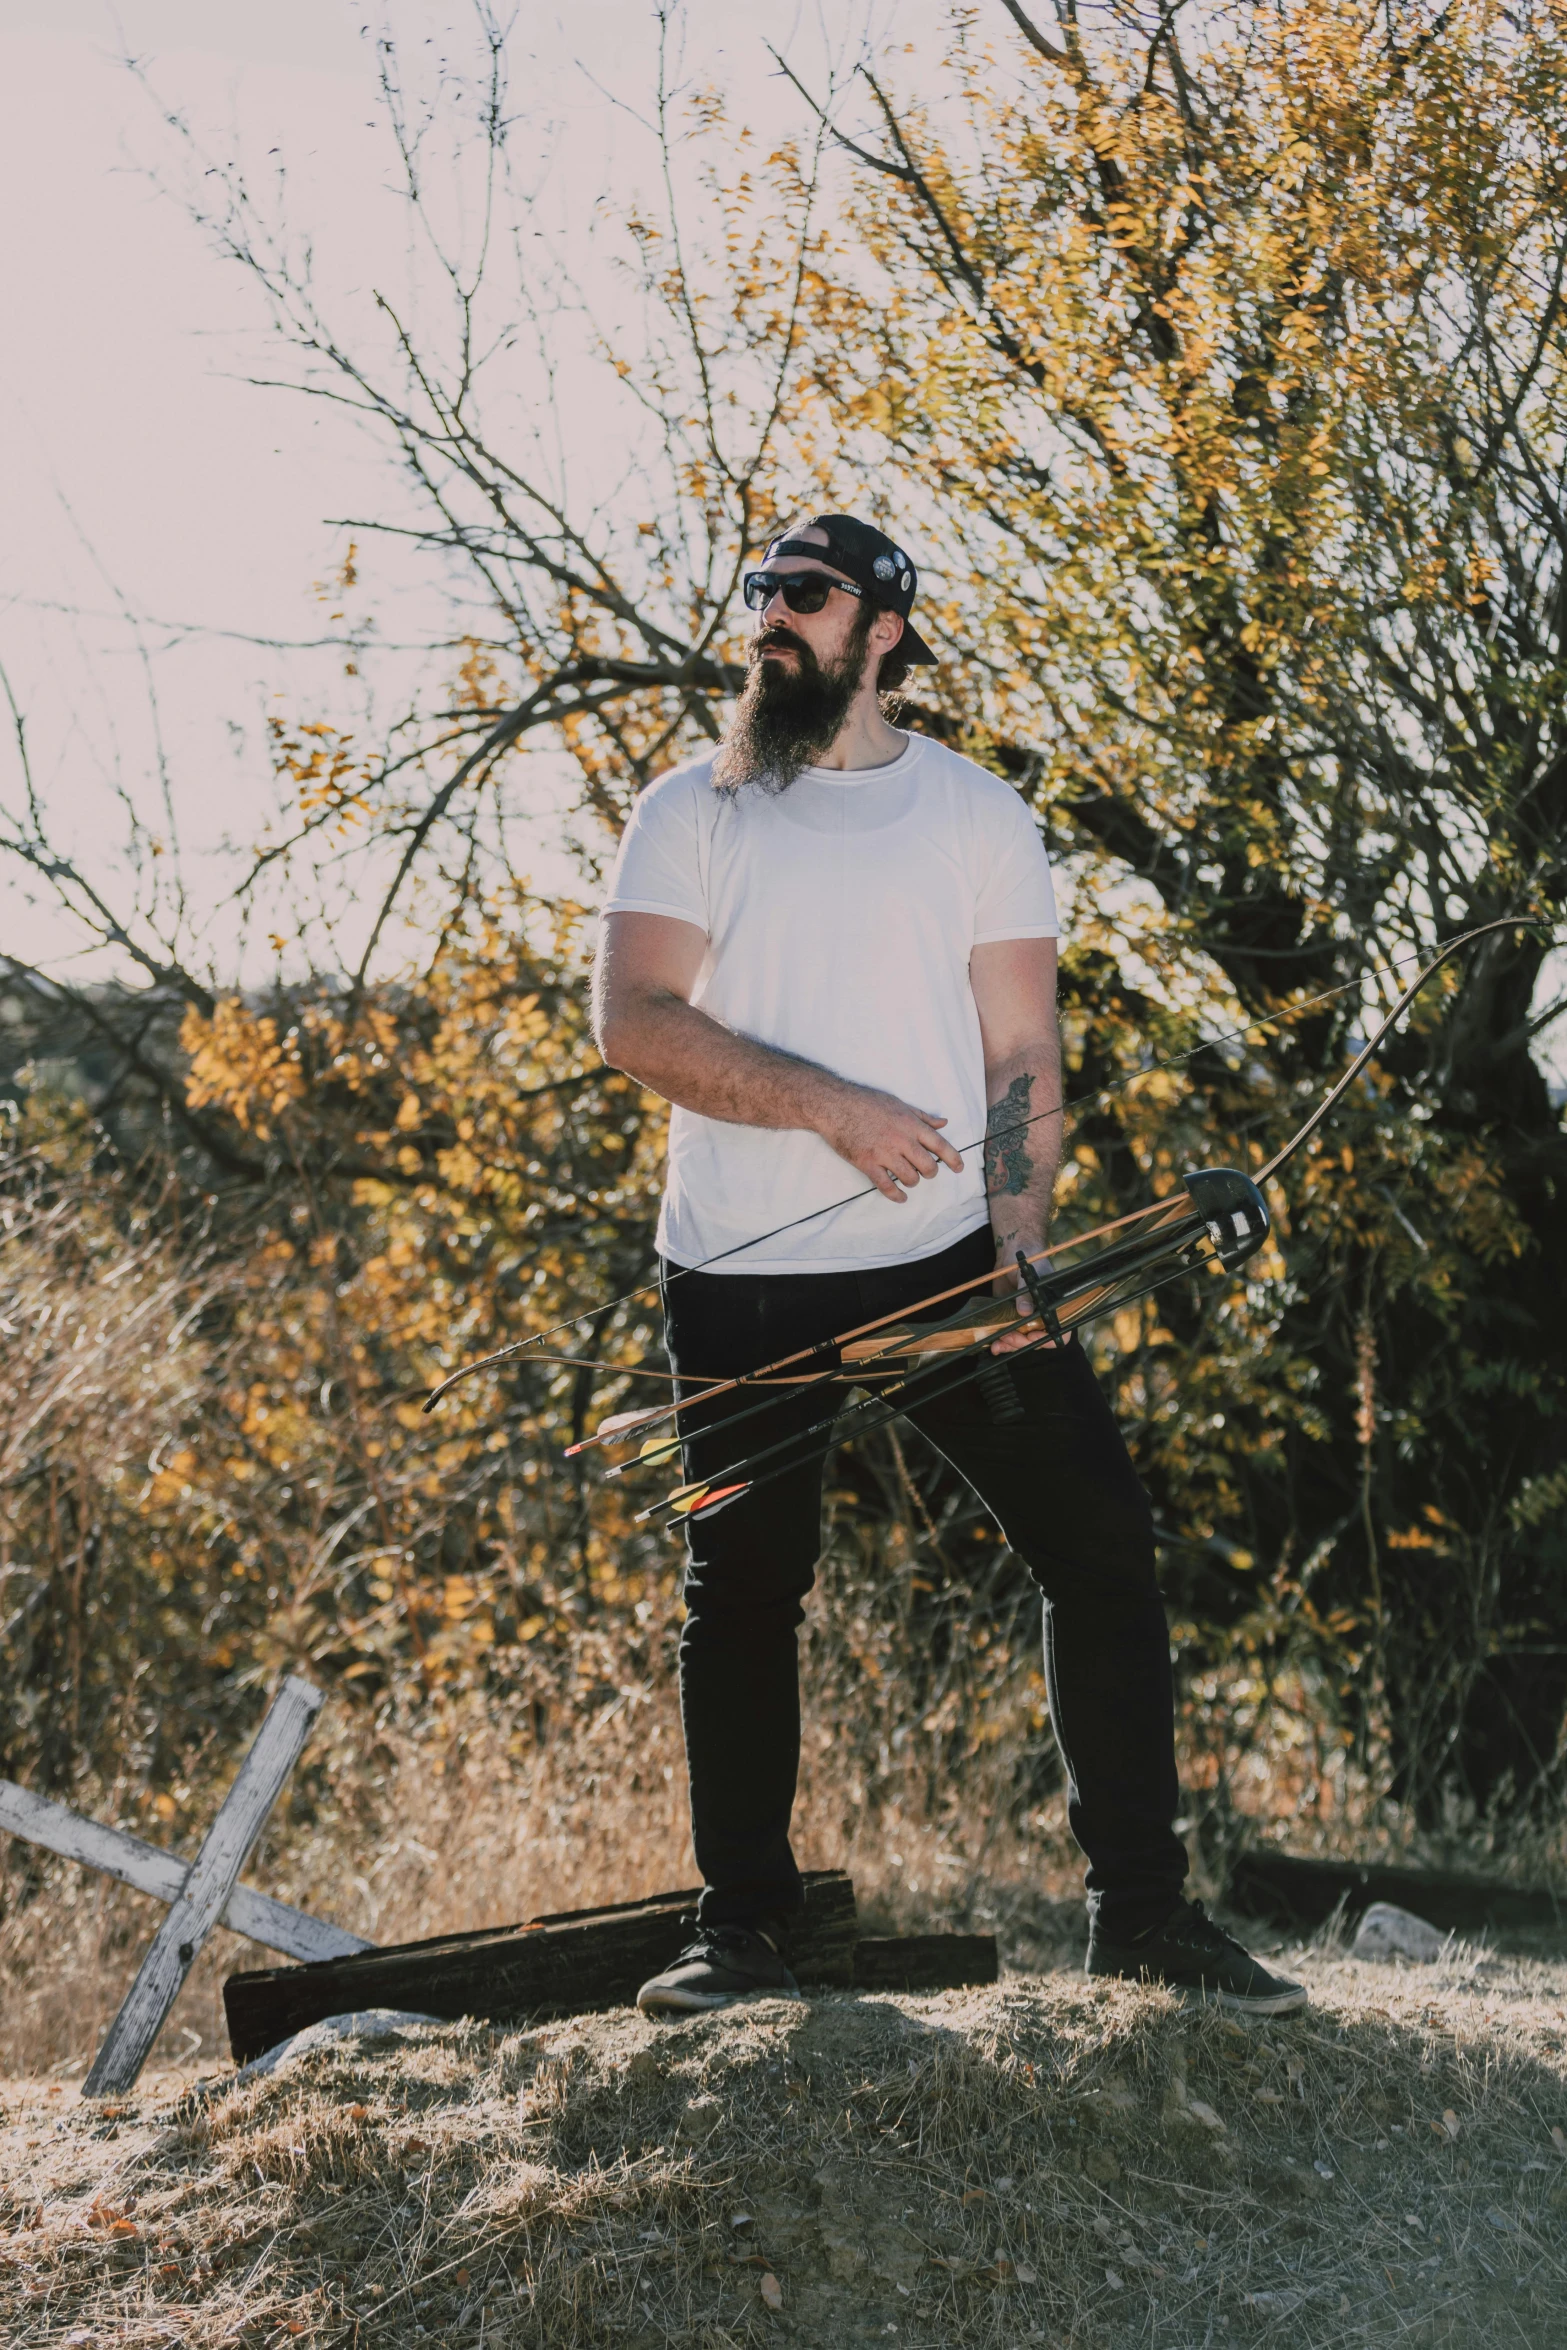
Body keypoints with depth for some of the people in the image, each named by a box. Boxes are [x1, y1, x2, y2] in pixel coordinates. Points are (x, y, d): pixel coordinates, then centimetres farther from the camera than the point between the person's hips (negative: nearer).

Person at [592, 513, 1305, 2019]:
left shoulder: (978, 816, 8)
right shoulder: (691, 813, 5)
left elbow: (1022, 1057, 2)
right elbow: (632, 1021, -8)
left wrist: (1015, 1258, -11)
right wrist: (832, 1107, -18)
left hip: (948, 1261, 1)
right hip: (744, 1283, 0)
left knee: (1101, 1544, -5)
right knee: (741, 1594, 4)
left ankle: (1140, 1907, 5)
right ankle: (741, 1926, 18)